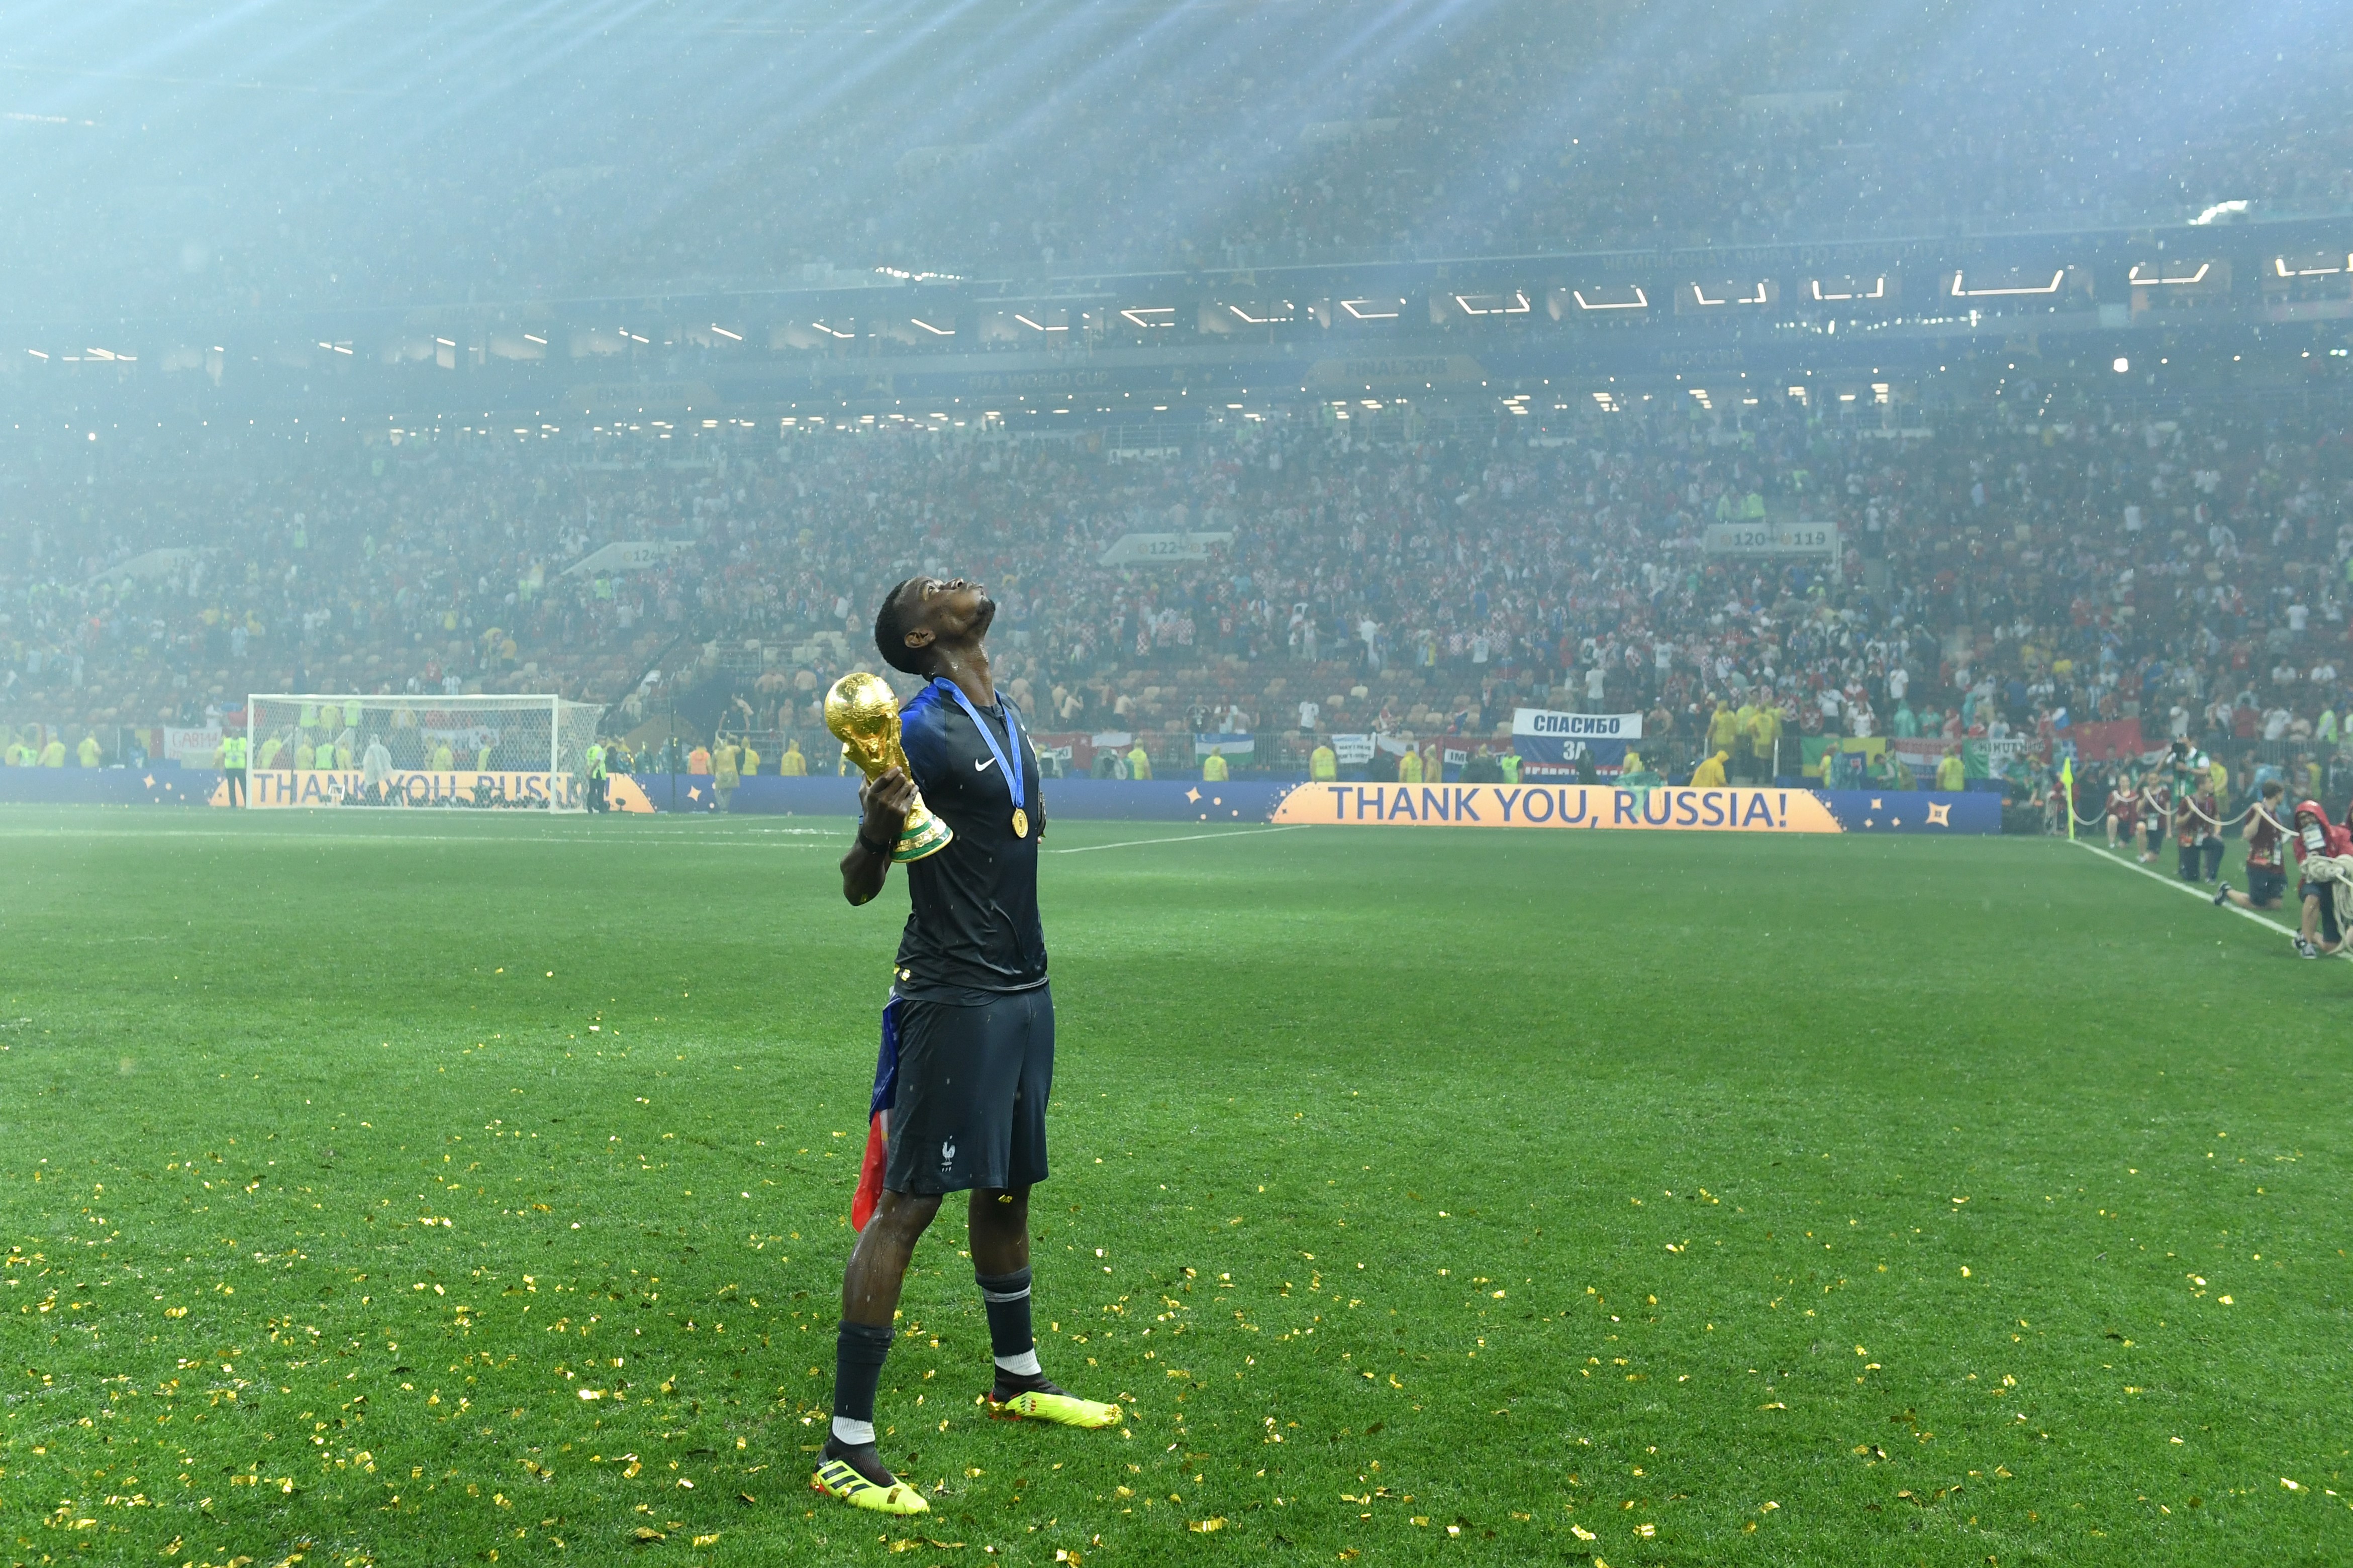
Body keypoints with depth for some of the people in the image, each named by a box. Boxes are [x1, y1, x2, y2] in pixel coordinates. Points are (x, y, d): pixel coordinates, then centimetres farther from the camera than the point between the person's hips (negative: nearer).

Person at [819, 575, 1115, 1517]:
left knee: (1007, 1187, 22)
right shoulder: (926, 728, -13)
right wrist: (879, 826, -32)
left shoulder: (1006, 722, 14)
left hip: (1023, 989, 9)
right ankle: (846, 1447, -3)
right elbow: (858, 887, -16)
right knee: (909, 1202, -8)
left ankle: (1018, 1379, 41)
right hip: (956, 997, -9)